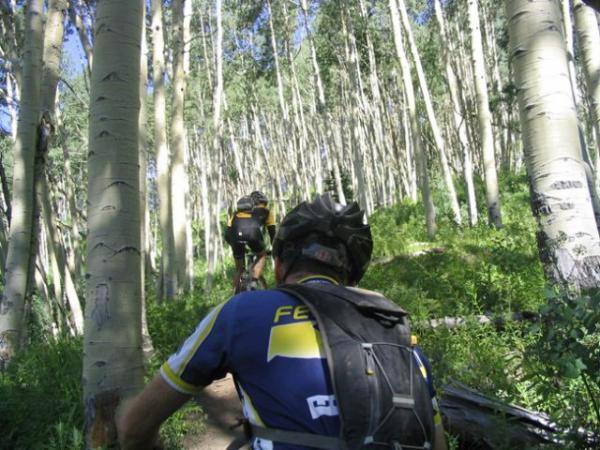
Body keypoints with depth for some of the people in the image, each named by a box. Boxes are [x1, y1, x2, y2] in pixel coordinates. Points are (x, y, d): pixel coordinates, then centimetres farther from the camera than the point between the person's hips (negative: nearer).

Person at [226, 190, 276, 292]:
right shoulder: (265, 210, 33)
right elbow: (272, 231, 31)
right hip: (252, 232, -3)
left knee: (239, 269, 20)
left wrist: (235, 245, 49)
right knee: (262, 256, 26)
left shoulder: (238, 211, 39)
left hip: (236, 234, 3)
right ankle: (254, 283, 6)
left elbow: (227, 234, 34)